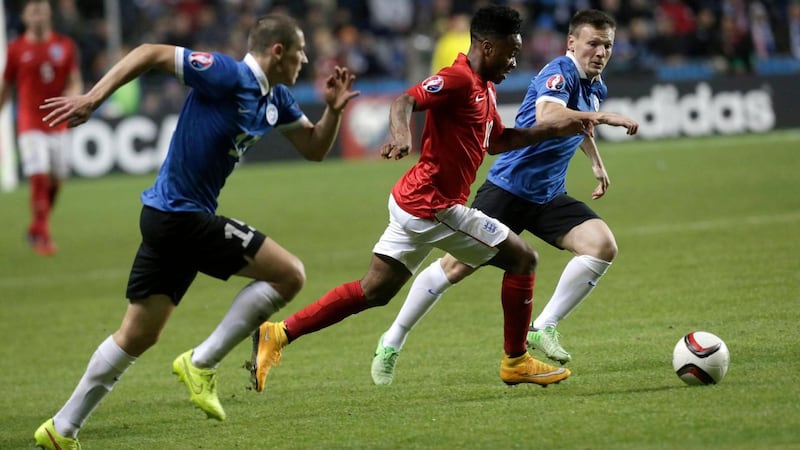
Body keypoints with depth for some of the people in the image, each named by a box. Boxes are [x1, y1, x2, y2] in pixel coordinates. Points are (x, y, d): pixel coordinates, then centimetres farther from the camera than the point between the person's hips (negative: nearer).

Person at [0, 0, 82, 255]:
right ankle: (43, 237, -13)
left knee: (56, 180, 9)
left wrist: (73, 93, -18)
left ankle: (35, 230, 28)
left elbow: (76, 82, 4)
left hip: (58, 124, 3)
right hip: (30, 126, -3)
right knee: (39, 178, -15)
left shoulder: (65, 46, 4)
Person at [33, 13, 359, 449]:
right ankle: (202, 362, -6)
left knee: (137, 336, 13)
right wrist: (91, 99, -22)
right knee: (289, 273, -10)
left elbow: (314, 148, 20)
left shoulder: (276, 100, 11)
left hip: (167, 218, 10)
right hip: (181, 215, -10)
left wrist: (333, 109, 1)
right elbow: (151, 53, -17)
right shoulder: (228, 76, -16)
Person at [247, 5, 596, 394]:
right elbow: (405, 101, -28)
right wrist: (401, 134, -48)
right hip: (434, 207, -10)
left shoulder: (484, 88, 16)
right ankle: (515, 362, 12)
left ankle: (278, 334, 3)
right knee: (522, 258, 2)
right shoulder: (458, 79, -15)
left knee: (372, 292, 8)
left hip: (414, 203, 10)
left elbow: (497, 142, 28)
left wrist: (554, 128, 22)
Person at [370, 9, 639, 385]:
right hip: (508, 187, -7)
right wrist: (602, 117, -42)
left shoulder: (595, 87, 8)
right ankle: (391, 343, 11)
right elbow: (546, 116, -41)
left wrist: (597, 163, 29)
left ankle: (544, 328, -6)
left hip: (548, 197, 7)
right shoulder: (559, 72, -18)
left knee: (602, 246, -15)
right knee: (457, 266, -4)